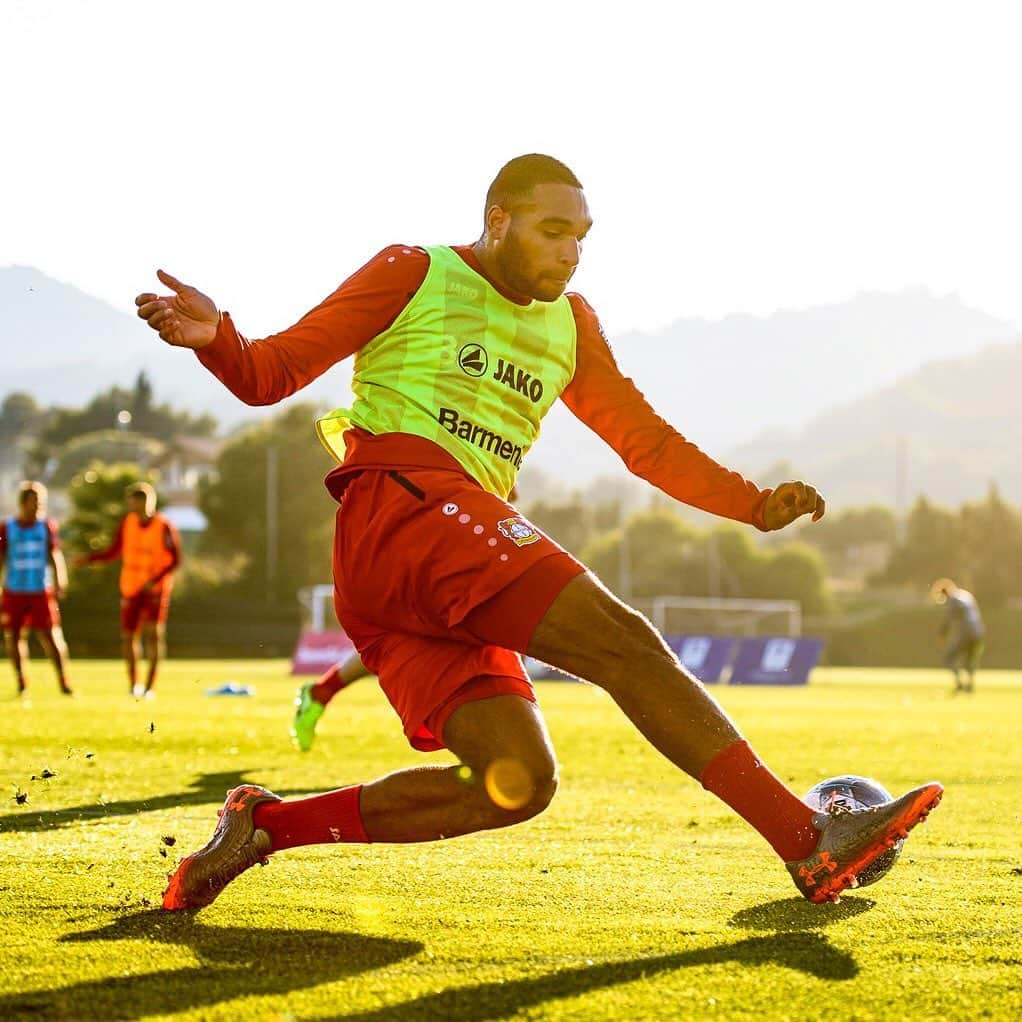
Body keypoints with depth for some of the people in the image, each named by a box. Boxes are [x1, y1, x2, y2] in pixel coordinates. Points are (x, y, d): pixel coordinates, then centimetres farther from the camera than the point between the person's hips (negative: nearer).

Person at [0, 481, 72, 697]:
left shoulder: (46, 525, 3)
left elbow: (54, 555, 4)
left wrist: (59, 582, -9)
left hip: (41, 591, -1)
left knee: (50, 635, -8)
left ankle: (63, 682, -5)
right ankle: (21, 683, 17)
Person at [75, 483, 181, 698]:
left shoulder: (164, 528, -14)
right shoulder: (127, 523, -1)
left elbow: (175, 560, -9)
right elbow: (114, 552, 6)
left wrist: (155, 580, -21)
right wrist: (90, 558, -9)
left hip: (155, 589, -4)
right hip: (131, 587, 4)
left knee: (154, 630, -17)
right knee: (128, 635, 2)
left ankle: (150, 685, -12)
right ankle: (134, 682, 20)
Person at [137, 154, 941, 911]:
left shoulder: (569, 326, 27)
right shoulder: (415, 276, 8)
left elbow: (647, 442, 26)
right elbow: (270, 376, 4)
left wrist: (756, 504, 11)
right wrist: (215, 339, -18)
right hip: (404, 502, -8)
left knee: (517, 784, -9)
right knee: (622, 642, -20)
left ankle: (266, 826, -3)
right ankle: (808, 842, -25)